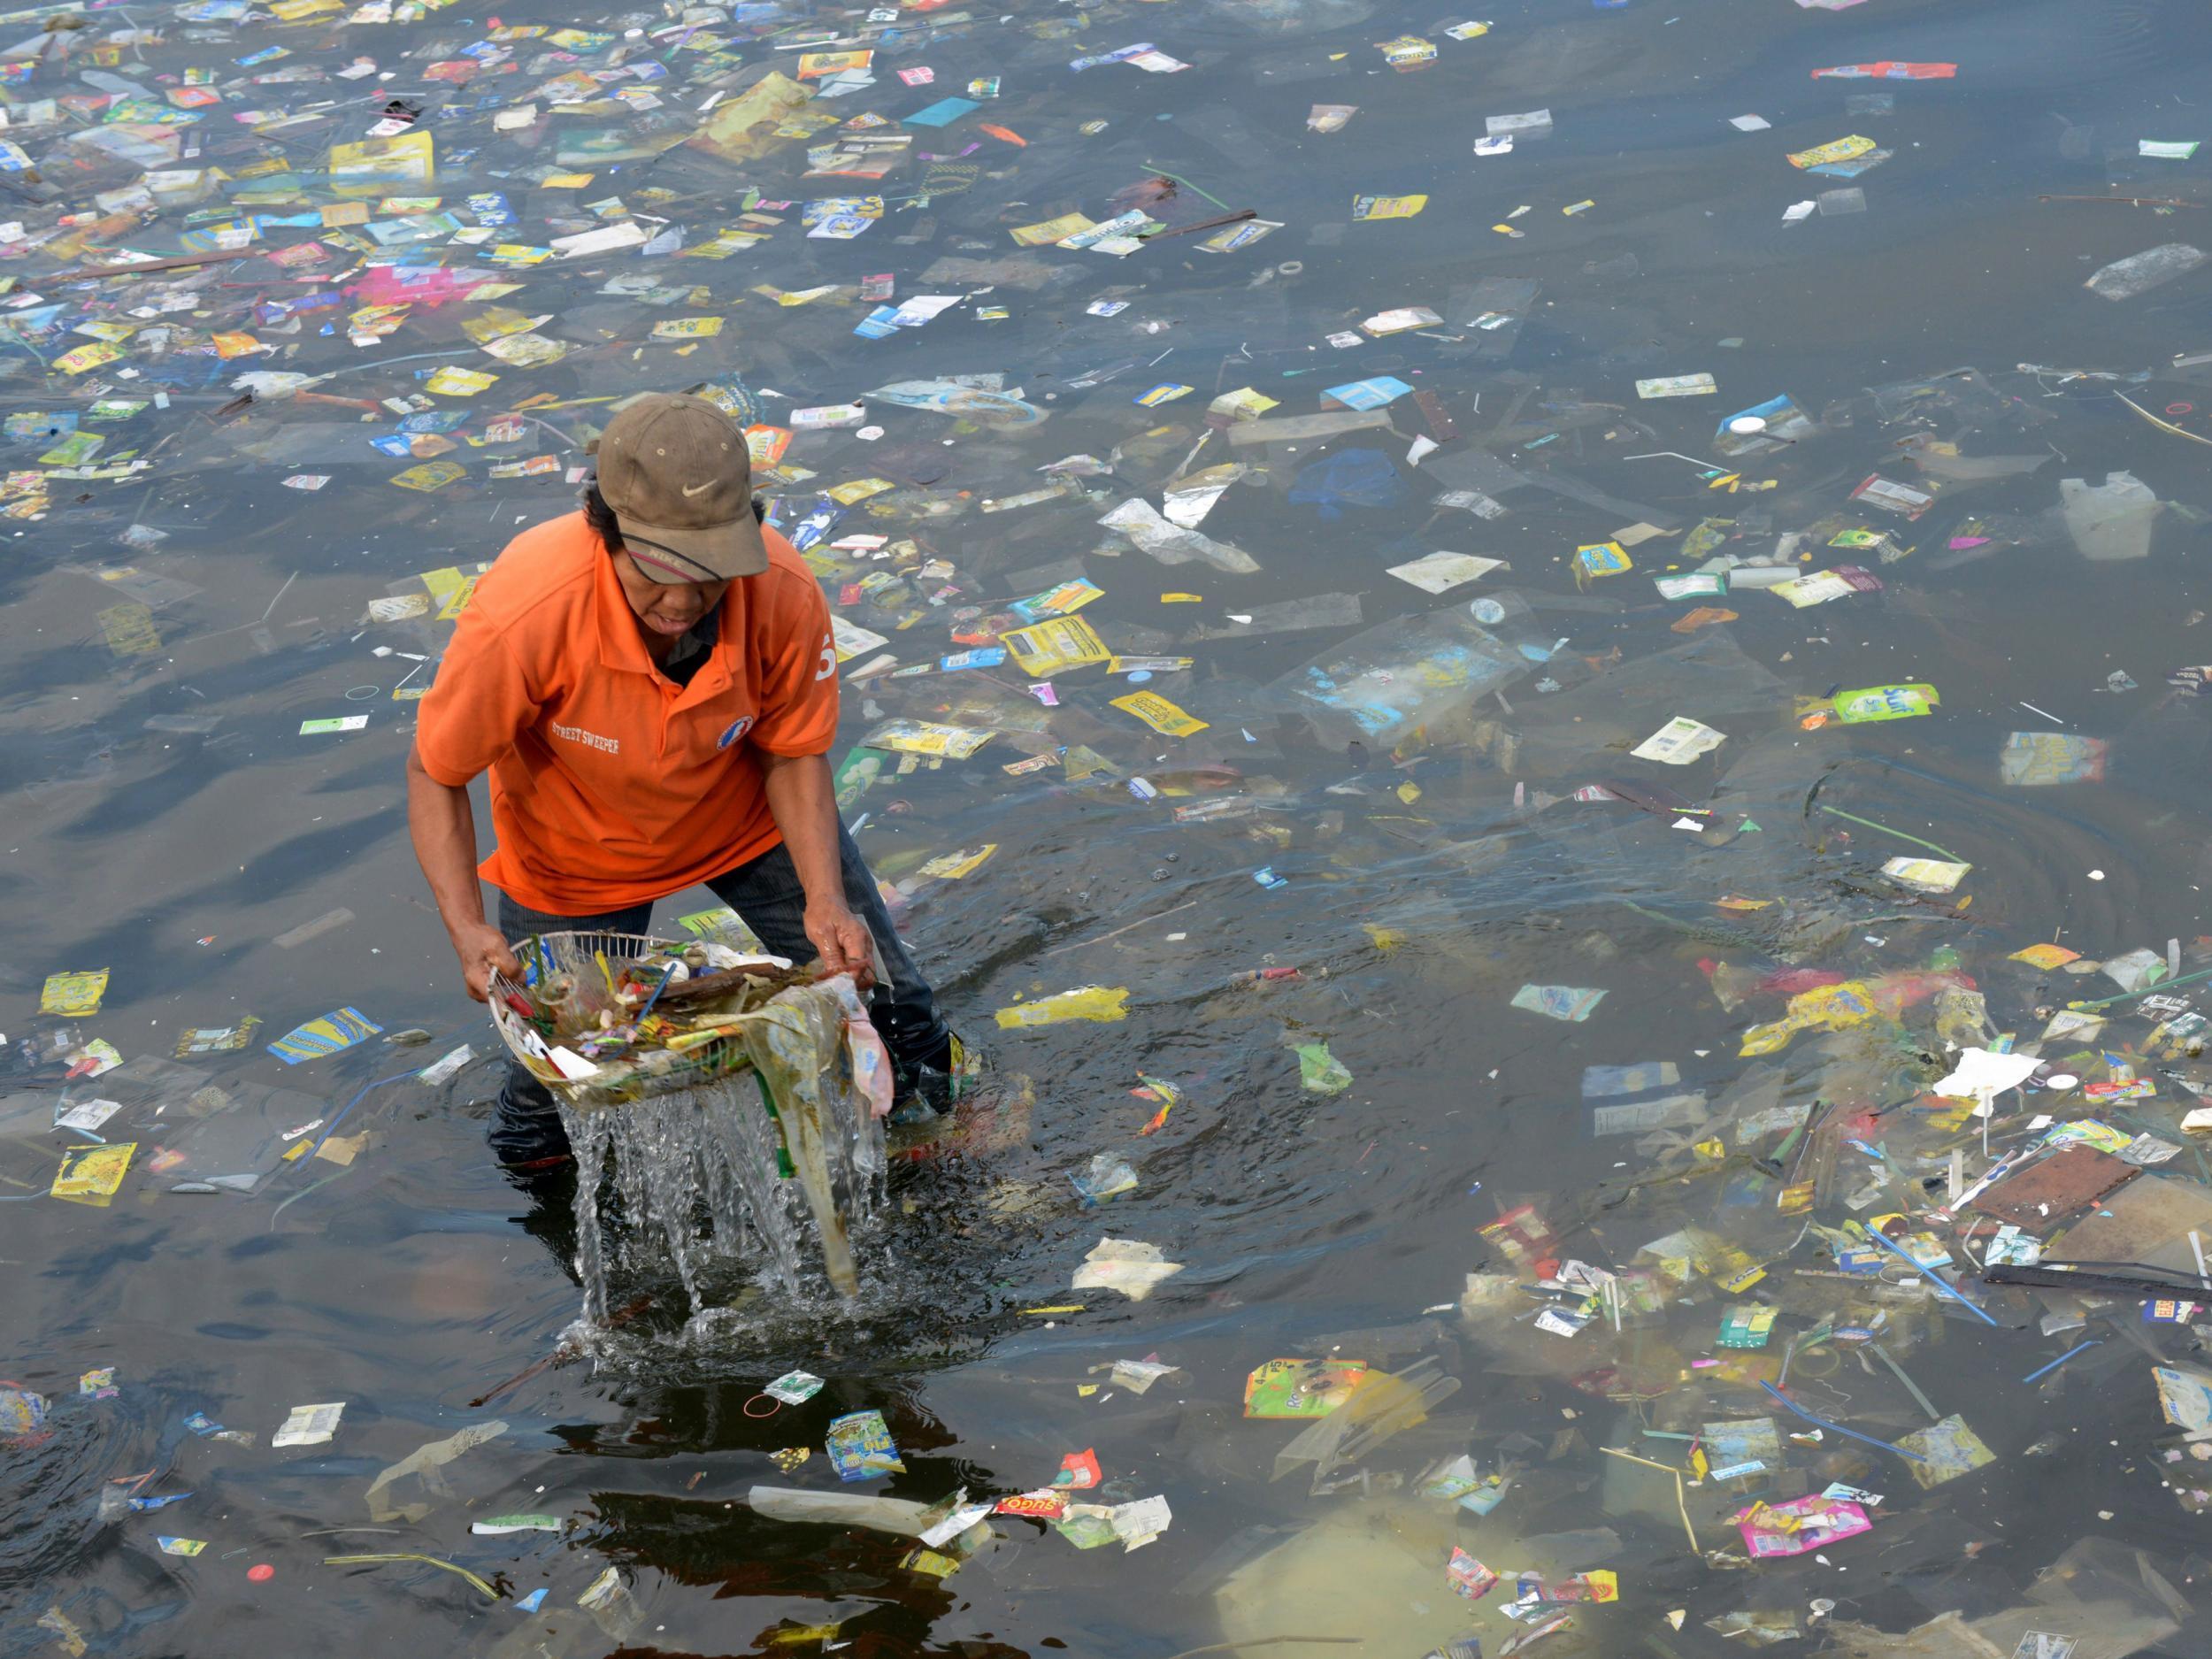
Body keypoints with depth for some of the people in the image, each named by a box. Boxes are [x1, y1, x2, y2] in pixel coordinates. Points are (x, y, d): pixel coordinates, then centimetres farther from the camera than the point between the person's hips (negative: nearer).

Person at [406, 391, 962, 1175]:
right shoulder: (522, 614, -40)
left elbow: (794, 753, -14)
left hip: (748, 815, 2)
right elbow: (435, 774, -24)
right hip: (581, 855, -2)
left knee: (888, 1006, 9)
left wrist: (826, 900, -28)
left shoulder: (784, 594, -33)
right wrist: (467, 930, -36)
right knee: (546, 1132, 2)